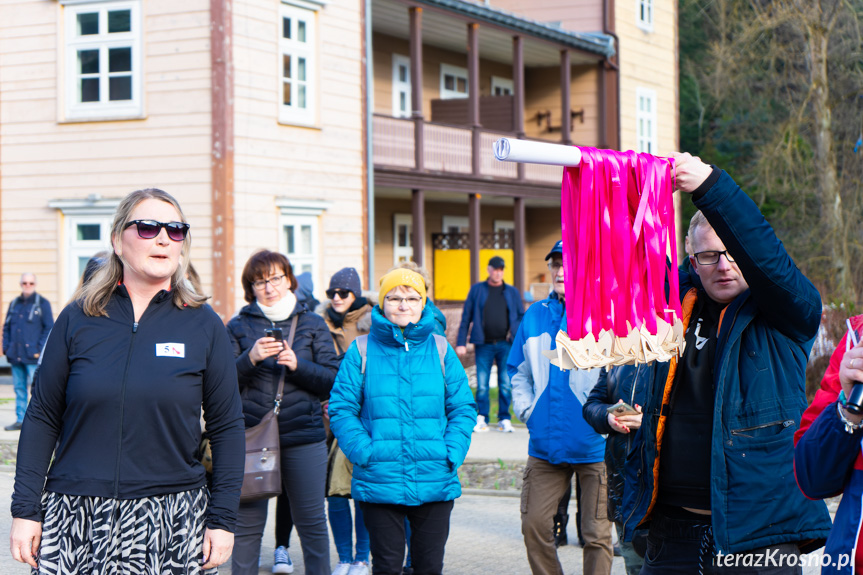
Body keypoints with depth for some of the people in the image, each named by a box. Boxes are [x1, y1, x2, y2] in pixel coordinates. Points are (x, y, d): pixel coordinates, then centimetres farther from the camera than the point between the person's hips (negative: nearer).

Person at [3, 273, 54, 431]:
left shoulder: (42, 304, 0)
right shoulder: (14, 304, 15)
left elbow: (49, 328, -3)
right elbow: (7, 327, 20)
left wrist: (39, 350, -11)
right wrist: (6, 347, 6)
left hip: (33, 355, -5)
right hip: (15, 355, 5)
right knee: (19, 388, 8)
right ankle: (20, 420, 13)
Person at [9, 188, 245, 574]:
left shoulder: (204, 326, 3)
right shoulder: (78, 319, 4)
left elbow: (227, 427, 5)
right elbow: (42, 418, 6)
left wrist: (222, 519, 0)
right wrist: (25, 509, 1)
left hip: (172, 521, 0)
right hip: (74, 519, 1)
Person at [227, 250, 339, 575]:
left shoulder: (312, 324, 10)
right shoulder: (239, 326, 8)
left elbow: (332, 381, 3)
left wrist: (297, 364, -13)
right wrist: (250, 358, -15)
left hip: (304, 437, 1)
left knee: (311, 522, 5)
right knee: (247, 524, 0)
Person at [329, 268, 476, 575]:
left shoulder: (440, 350, 6)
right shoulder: (362, 351, 1)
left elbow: (463, 408, 7)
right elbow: (341, 410, 0)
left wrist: (451, 454, -6)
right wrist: (364, 452, -13)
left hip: (435, 482, 2)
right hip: (379, 482, -2)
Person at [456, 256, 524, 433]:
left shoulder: (512, 292, 13)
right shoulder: (477, 290, 9)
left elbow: (521, 317, 14)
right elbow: (466, 317, 8)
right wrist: (461, 343, 1)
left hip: (506, 345, 1)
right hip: (484, 345, -1)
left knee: (506, 384, -1)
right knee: (482, 385, -3)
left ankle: (504, 419, 8)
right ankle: (481, 419, 6)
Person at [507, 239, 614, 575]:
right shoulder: (535, 315, 11)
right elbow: (518, 371, 22)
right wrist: (527, 410, 9)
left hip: (593, 444, -4)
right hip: (545, 444, 5)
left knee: (596, 533, 2)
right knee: (534, 525, 5)